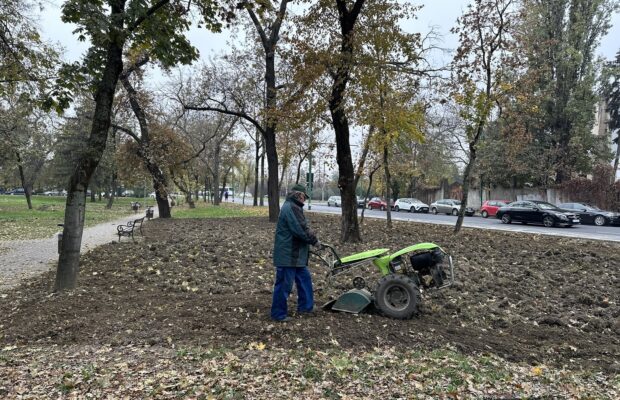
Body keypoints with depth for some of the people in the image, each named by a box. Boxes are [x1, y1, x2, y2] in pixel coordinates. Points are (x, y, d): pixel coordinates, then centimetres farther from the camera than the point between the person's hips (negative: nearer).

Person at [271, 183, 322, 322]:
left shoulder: (294, 207, 16)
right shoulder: (291, 208, -19)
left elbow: (302, 228, 18)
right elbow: (300, 230, -25)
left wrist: (312, 239, 5)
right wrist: (314, 240, -11)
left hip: (296, 254, 11)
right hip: (287, 255, -11)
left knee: (304, 278, 20)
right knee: (284, 284, -1)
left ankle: (305, 306, 31)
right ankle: (278, 314, 9)